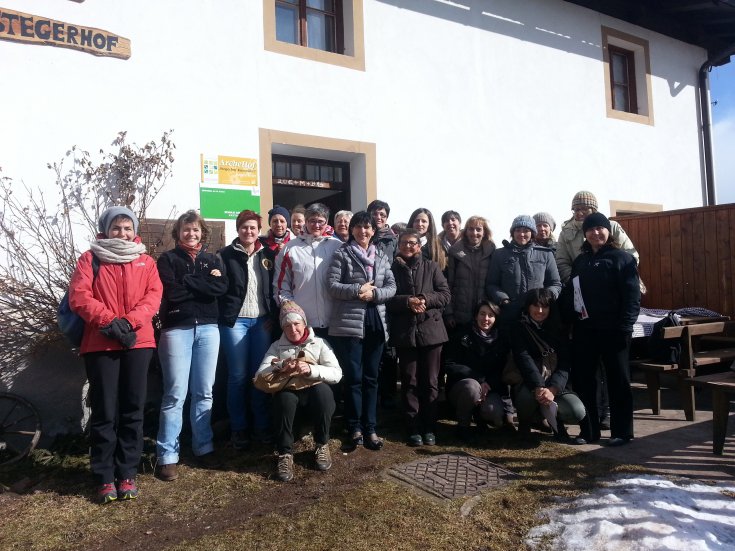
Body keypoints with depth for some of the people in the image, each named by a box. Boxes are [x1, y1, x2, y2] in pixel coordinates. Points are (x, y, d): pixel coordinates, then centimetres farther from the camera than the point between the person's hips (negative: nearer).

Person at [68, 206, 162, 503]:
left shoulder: (145, 261, 13)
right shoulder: (90, 258, 7)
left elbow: (154, 295, 1)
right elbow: (78, 296, -4)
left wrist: (129, 322, -14)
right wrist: (110, 321, -15)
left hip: (138, 342, 2)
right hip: (100, 343, -2)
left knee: (133, 409, 4)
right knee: (104, 411, 0)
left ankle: (127, 473, 14)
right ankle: (105, 477, 11)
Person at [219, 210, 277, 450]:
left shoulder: (268, 254, 10)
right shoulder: (226, 255, 1)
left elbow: (274, 287, 10)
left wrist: (272, 316, 1)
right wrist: (225, 317, -8)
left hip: (262, 320, 3)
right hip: (234, 321, -2)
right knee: (238, 376, 2)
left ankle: (262, 426, 16)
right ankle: (239, 429, 13)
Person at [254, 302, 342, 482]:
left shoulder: (319, 343, 9)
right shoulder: (277, 346, 13)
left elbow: (336, 374, -4)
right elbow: (259, 375, -2)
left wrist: (311, 370, -20)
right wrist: (281, 367, -20)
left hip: (315, 392, 0)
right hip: (289, 393, 0)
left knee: (322, 390, -34)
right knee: (283, 397, -35)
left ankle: (322, 445, -10)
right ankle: (285, 454, -17)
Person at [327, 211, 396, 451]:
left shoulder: (382, 257, 13)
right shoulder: (341, 254, 0)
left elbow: (391, 287, 6)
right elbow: (332, 285, -8)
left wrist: (374, 293, -12)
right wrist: (358, 290, -17)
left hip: (376, 321, 4)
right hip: (349, 322, -4)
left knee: (371, 377, 9)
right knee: (353, 377, 0)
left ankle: (370, 428, 18)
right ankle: (355, 429, 11)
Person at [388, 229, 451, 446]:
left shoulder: (431, 267, 7)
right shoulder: (393, 268, 5)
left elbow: (445, 295, 1)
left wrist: (425, 299, -16)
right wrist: (408, 301, -18)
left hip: (431, 330, 1)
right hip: (405, 332, 0)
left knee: (430, 382, 7)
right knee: (409, 382, 5)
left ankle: (429, 428, 18)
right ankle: (414, 429, 15)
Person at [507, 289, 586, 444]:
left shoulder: (558, 330, 8)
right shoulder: (518, 329, -1)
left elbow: (565, 365, -5)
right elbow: (524, 360, -17)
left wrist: (552, 390, -25)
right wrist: (539, 388, -33)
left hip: (554, 386, 2)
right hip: (527, 385, -2)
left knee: (577, 412, -26)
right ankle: (526, 421, -3)